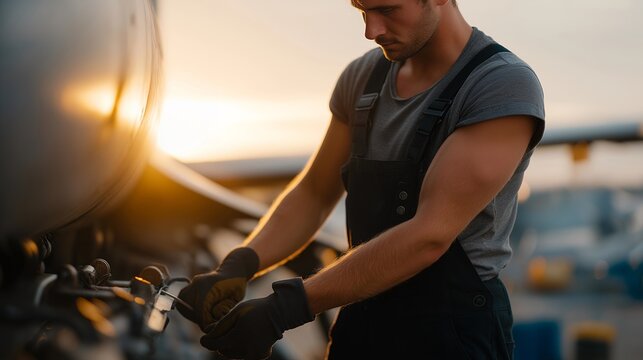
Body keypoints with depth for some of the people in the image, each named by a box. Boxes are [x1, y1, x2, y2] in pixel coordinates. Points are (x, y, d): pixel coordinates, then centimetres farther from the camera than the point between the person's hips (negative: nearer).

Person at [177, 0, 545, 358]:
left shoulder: (505, 85, -17)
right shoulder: (363, 77, 3)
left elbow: (430, 235, -24)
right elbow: (313, 195, 11)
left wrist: (285, 309, -26)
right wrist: (238, 266, -8)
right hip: (360, 324, 6)